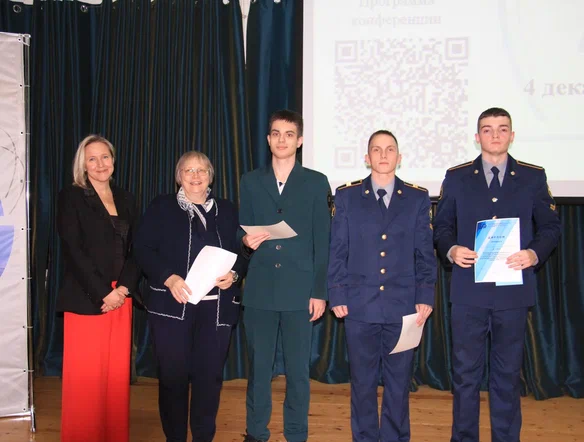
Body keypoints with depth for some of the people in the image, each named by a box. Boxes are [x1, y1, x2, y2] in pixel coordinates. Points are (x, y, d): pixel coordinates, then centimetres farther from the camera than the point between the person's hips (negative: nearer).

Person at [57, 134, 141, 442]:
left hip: (121, 298, 4)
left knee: (117, 375, 5)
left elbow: (135, 250, 10)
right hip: (85, 299, -4)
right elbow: (73, 250, -7)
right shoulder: (72, 197, 1)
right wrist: (103, 293, -11)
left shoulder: (125, 199, 15)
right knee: (85, 377, -2)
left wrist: (123, 289, -6)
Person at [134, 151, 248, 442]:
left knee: (210, 374, 5)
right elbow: (143, 249, -2)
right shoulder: (161, 207, 6)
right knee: (173, 374, 3)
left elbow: (242, 251, 13)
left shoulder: (227, 210, 14)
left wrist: (234, 274, -8)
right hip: (172, 304, -2)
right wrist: (169, 278, -16)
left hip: (216, 306, 2)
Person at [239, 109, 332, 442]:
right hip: (259, 290, 2)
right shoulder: (251, 182, 11)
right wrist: (246, 241, -13)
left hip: (299, 290, -2)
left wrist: (319, 292, -4)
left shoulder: (316, 182, 4)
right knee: (258, 366, 9)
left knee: (298, 369, 5)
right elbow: (243, 232, 12)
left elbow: (322, 242, 1)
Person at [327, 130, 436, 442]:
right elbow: (337, 251, 3)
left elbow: (425, 252, 5)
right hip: (360, 305, 0)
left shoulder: (417, 197, 7)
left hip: (403, 306, 1)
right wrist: (337, 296, -2)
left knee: (399, 382, 9)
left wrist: (425, 297, -2)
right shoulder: (347, 196, 5)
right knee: (362, 382, 9)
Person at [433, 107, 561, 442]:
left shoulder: (533, 177, 6)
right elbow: (442, 226, 9)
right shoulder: (456, 177, 6)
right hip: (469, 289, 0)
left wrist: (535, 253, -12)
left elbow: (551, 226, 7)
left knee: (508, 372, 10)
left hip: (514, 291, 0)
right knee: (466, 372, 8)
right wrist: (451, 249, -11)